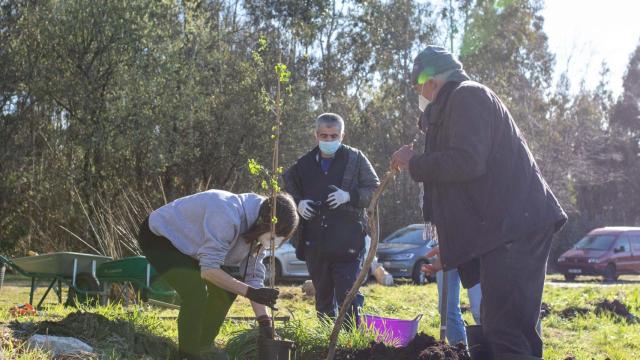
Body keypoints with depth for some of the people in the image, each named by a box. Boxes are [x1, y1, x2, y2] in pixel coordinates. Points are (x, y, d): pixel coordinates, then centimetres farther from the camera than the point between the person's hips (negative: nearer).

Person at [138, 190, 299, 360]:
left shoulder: (256, 229, -9)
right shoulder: (227, 217, -37)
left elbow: (254, 276, -7)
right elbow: (208, 270, -37)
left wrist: (265, 322, -16)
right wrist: (250, 292, -39)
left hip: (186, 242, 9)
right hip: (159, 237, -9)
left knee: (225, 290, 2)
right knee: (196, 292, -26)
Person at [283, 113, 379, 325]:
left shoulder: (355, 159, 1)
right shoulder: (304, 164, 10)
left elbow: (375, 190, 1)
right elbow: (289, 190, 25)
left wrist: (349, 196, -16)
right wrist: (298, 203, 3)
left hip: (347, 242, -4)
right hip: (315, 242, 4)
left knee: (348, 295, -9)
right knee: (323, 298, 15)